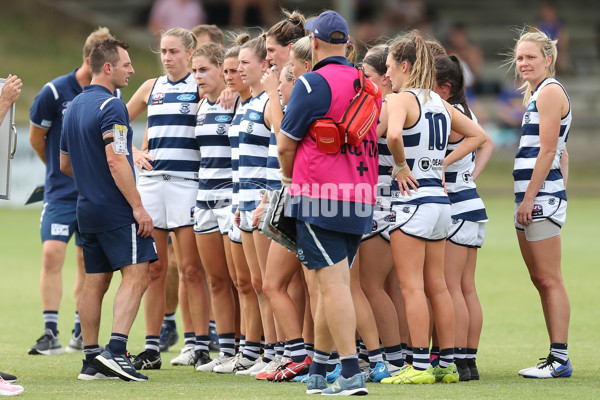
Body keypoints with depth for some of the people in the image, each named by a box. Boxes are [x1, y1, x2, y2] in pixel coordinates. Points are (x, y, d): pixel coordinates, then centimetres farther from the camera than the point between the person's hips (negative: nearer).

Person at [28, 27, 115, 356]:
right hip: (61, 192, -3)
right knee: (52, 254, -14)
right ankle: (51, 334, -10)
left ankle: (82, 334, 16)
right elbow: (36, 137, 4)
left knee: (88, 262, 6)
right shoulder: (55, 92, -10)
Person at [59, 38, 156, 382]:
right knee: (136, 275, -10)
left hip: (87, 209, 9)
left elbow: (65, 164, 22)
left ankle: (92, 359, 10)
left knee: (96, 282, 10)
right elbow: (116, 161, -22)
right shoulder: (110, 106, -14)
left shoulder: (74, 107, 15)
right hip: (117, 210, -9)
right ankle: (117, 350, -22)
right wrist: (138, 207, -21)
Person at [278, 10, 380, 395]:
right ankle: (318, 372, 21)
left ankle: (352, 372, -16)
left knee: (334, 283, -9)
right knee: (331, 285, 14)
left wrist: (290, 181, 15)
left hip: (320, 198, -7)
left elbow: (286, 144, -3)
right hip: (361, 202, 7)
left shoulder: (313, 83, -8)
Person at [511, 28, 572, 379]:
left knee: (550, 280, -9)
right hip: (531, 197, 10)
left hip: (542, 194, -10)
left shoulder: (550, 91, -8)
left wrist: (529, 198, -17)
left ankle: (560, 359, -10)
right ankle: (556, 357, 12)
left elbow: (548, 151, -15)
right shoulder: (537, 93, 21)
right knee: (540, 279, 10)